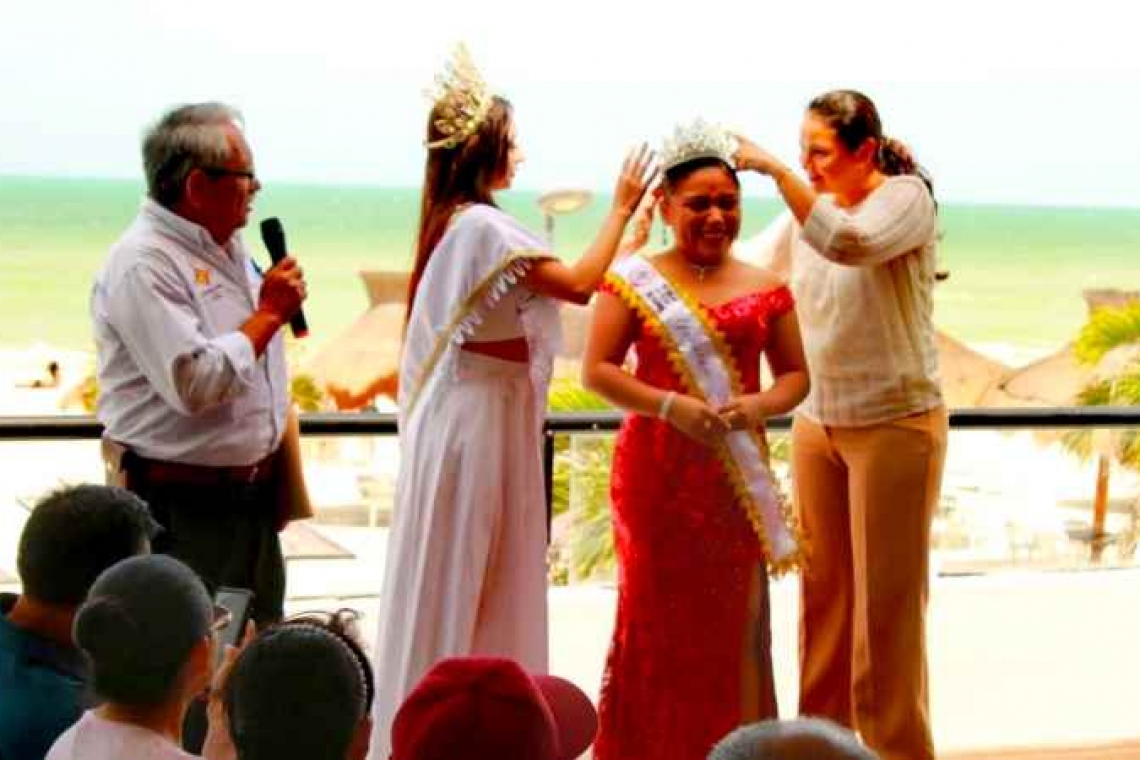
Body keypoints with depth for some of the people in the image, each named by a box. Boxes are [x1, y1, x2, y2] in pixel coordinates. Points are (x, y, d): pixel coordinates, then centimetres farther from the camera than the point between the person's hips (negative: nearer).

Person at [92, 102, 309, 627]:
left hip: (253, 499, 9)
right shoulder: (142, 265, -18)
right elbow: (193, 382, -28)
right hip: (182, 510, -9)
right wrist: (269, 313, -18)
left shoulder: (230, 248, 11)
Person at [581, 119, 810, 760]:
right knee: (657, 611, 0)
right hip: (658, 469, -2)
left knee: (734, 613, 3)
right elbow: (597, 370, -3)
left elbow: (796, 374, 12)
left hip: (738, 473, 2)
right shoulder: (634, 282, 0)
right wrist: (669, 405, -17)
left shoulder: (765, 290, 7)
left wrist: (761, 404, -10)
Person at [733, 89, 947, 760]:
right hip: (818, 423, 6)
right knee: (823, 592, 11)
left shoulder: (907, 197, -12)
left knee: (886, 600, -1)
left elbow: (850, 243, -32)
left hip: (894, 423, -6)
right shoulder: (809, 211, 6)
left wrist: (774, 170, -32)